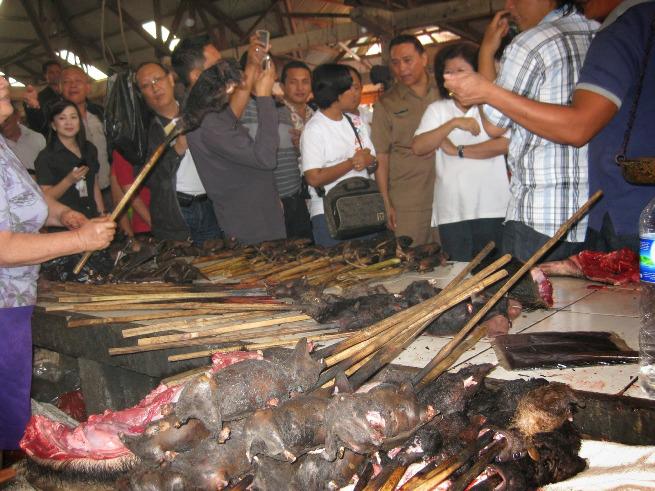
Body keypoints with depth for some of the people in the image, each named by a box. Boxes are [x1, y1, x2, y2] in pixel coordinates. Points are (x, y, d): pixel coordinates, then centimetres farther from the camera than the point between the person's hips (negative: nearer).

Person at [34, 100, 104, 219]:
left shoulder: (90, 149, 12)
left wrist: (102, 214, 12)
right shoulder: (46, 157, -5)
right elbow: (45, 198, -9)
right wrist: (69, 180, -20)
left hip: (91, 218, 5)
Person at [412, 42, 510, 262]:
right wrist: (454, 124, -12)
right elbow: (418, 147, -1)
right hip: (452, 213, 2)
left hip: (493, 209, -2)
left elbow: (505, 144, -11)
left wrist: (458, 151, -7)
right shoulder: (436, 110, 13)